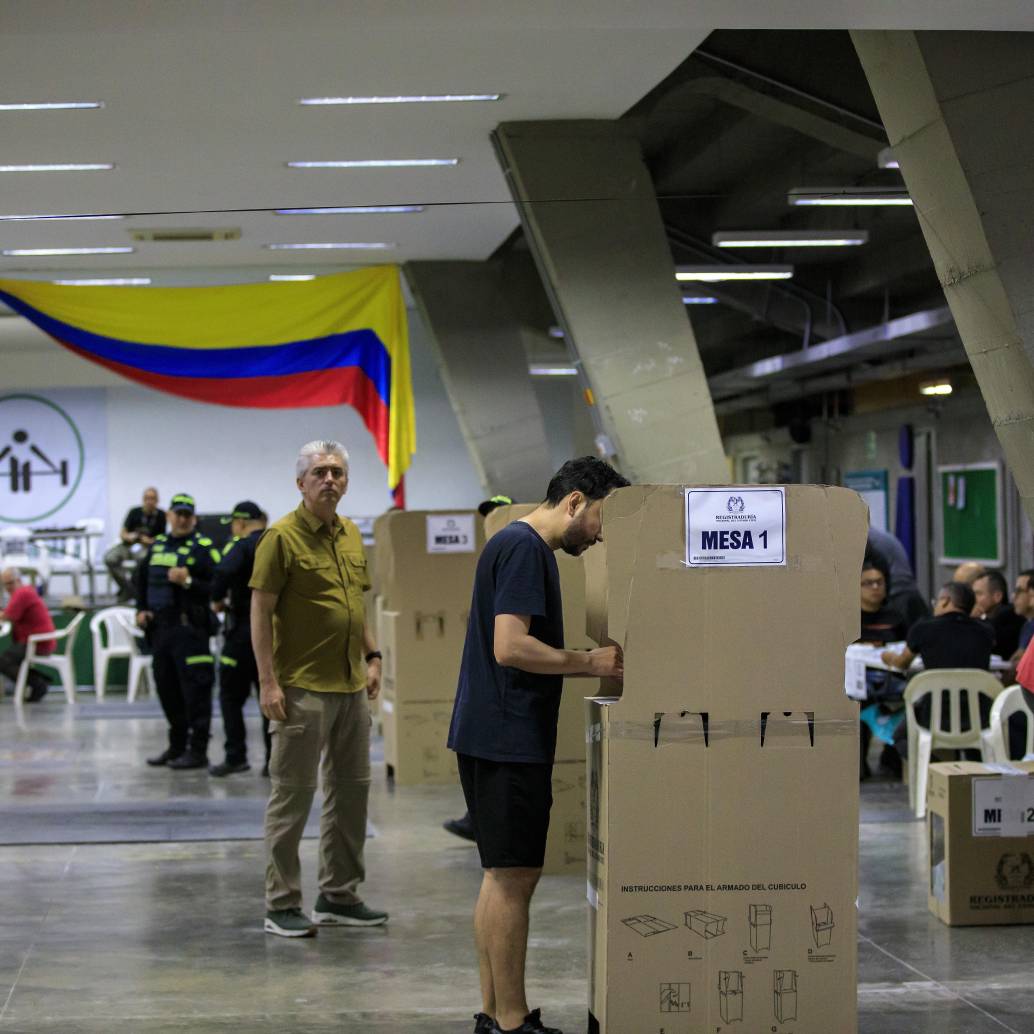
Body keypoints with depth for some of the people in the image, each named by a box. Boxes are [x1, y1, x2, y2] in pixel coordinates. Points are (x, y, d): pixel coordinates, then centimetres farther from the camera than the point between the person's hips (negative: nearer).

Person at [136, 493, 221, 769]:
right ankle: (177, 745, 25)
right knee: (167, 688, 13)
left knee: (195, 690, -6)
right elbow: (142, 578, 27)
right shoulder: (158, 545, 15)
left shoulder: (203, 547, -5)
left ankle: (198, 751, -1)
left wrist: (188, 582, -24)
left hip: (190, 628, -7)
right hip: (161, 627, 7)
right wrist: (141, 609, 15)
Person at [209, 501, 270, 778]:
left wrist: (217, 599, -11)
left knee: (232, 695, 5)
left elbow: (224, 572, -27)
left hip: (244, 630, -5)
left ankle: (236, 757, 0)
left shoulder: (242, 546, -9)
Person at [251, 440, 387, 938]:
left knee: (352, 787, 12)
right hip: (303, 687, -8)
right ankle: (281, 905, 4)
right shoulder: (282, 537, -10)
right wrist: (268, 682, -17)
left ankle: (339, 895, 22)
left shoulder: (351, 535, 13)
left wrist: (372, 657, 14)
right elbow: (261, 611, -12)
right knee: (293, 793, -3)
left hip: (351, 685, 8)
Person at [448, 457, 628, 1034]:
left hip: (503, 740, 11)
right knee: (514, 878, -5)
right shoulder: (523, 548, -14)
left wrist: (593, 662, 13)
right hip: (507, 741, -11)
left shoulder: (525, 547, 18)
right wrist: (590, 663, -14)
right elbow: (510, 646, -23)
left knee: (506, 877, 14)